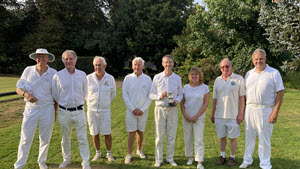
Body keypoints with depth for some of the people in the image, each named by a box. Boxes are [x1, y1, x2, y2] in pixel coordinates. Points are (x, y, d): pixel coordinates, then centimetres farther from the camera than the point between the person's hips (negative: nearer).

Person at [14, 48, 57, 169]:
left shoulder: (53, 73, -1)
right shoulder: (28, 70, 1)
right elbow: (18, 89, 7)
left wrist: (56, 111, 3)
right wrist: (25, 94, -15)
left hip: (47, 109, 0)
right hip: (30, 109, 0)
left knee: (45, 139, 10)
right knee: (25, 139, 2)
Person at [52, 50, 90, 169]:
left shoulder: (82, 75, 1)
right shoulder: (58, 76, -4)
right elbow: (55, 94, 7)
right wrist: (63, 103, 13)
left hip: (79, 111, 0)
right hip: (64, 112, 0)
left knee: (83, 138, 2)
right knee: (65, 138, 14)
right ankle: (66, 159, 33)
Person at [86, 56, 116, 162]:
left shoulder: (110, 78, 0)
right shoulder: (88, 78, -2)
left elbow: (113, 94, 14)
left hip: (105, 110, 0)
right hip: (92, 110, 1)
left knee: (107, 133, 1)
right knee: (94, 134, 8)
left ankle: (109, 153, 19)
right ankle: (98, 153, 27)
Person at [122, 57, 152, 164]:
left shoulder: (147, 79, 1)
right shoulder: (128, 78, 0)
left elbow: (150, 96, 0)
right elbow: (125, 95, -2)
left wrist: (142, 109, -8)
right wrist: (133, 108, -9)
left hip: (143, 111, 1)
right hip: (131, 110, -1)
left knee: (140, 132, 11)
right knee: (131, 133, 0)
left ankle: (139, 150, 30)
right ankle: (129, 154, 11)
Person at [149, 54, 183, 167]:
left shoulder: (177, 78, 6)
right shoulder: (157, 77, 2)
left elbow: (180, 94, 12)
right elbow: (151, 94, 3)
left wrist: (177, 100, -9)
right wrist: (160, 96, -16)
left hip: (173, 110, 2)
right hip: (160, 109, -1)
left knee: (171, 136, 7)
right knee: (159, 136, 4)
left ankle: (170, 158, 22)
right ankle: (158, 159, 17)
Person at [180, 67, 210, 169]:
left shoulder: (204, 87, -2)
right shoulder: (186, 87, 5)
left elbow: (206, 104, -5)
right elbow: (182, 103, 7)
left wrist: (196, 116, -9)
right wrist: (185, 115, -6)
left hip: (199, 118, -3)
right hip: (186, 117, 3)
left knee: (198, 140, -4)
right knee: (188, 138, 10)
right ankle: (190, 157, 27)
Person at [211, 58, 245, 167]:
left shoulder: (239, 79, -3)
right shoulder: (218, 80, 9)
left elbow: (242, 97, -4)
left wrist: (241, 113, -9)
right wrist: (212, 114, 12)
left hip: (233, 115, -3)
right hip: (219, 115, 4)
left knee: (232, 137, 6)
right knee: (221, 137, 12)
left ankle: (232, 157, 22)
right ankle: (222, 156, 28)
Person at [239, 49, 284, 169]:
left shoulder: (274, 73, -3)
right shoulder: (249, 74, 10)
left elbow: (280, 93, -6)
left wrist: (275, 112, -13)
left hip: (265, 110, -4)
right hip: (250, 109, 4)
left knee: (264, 139, 4)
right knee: (249, 137, 13)